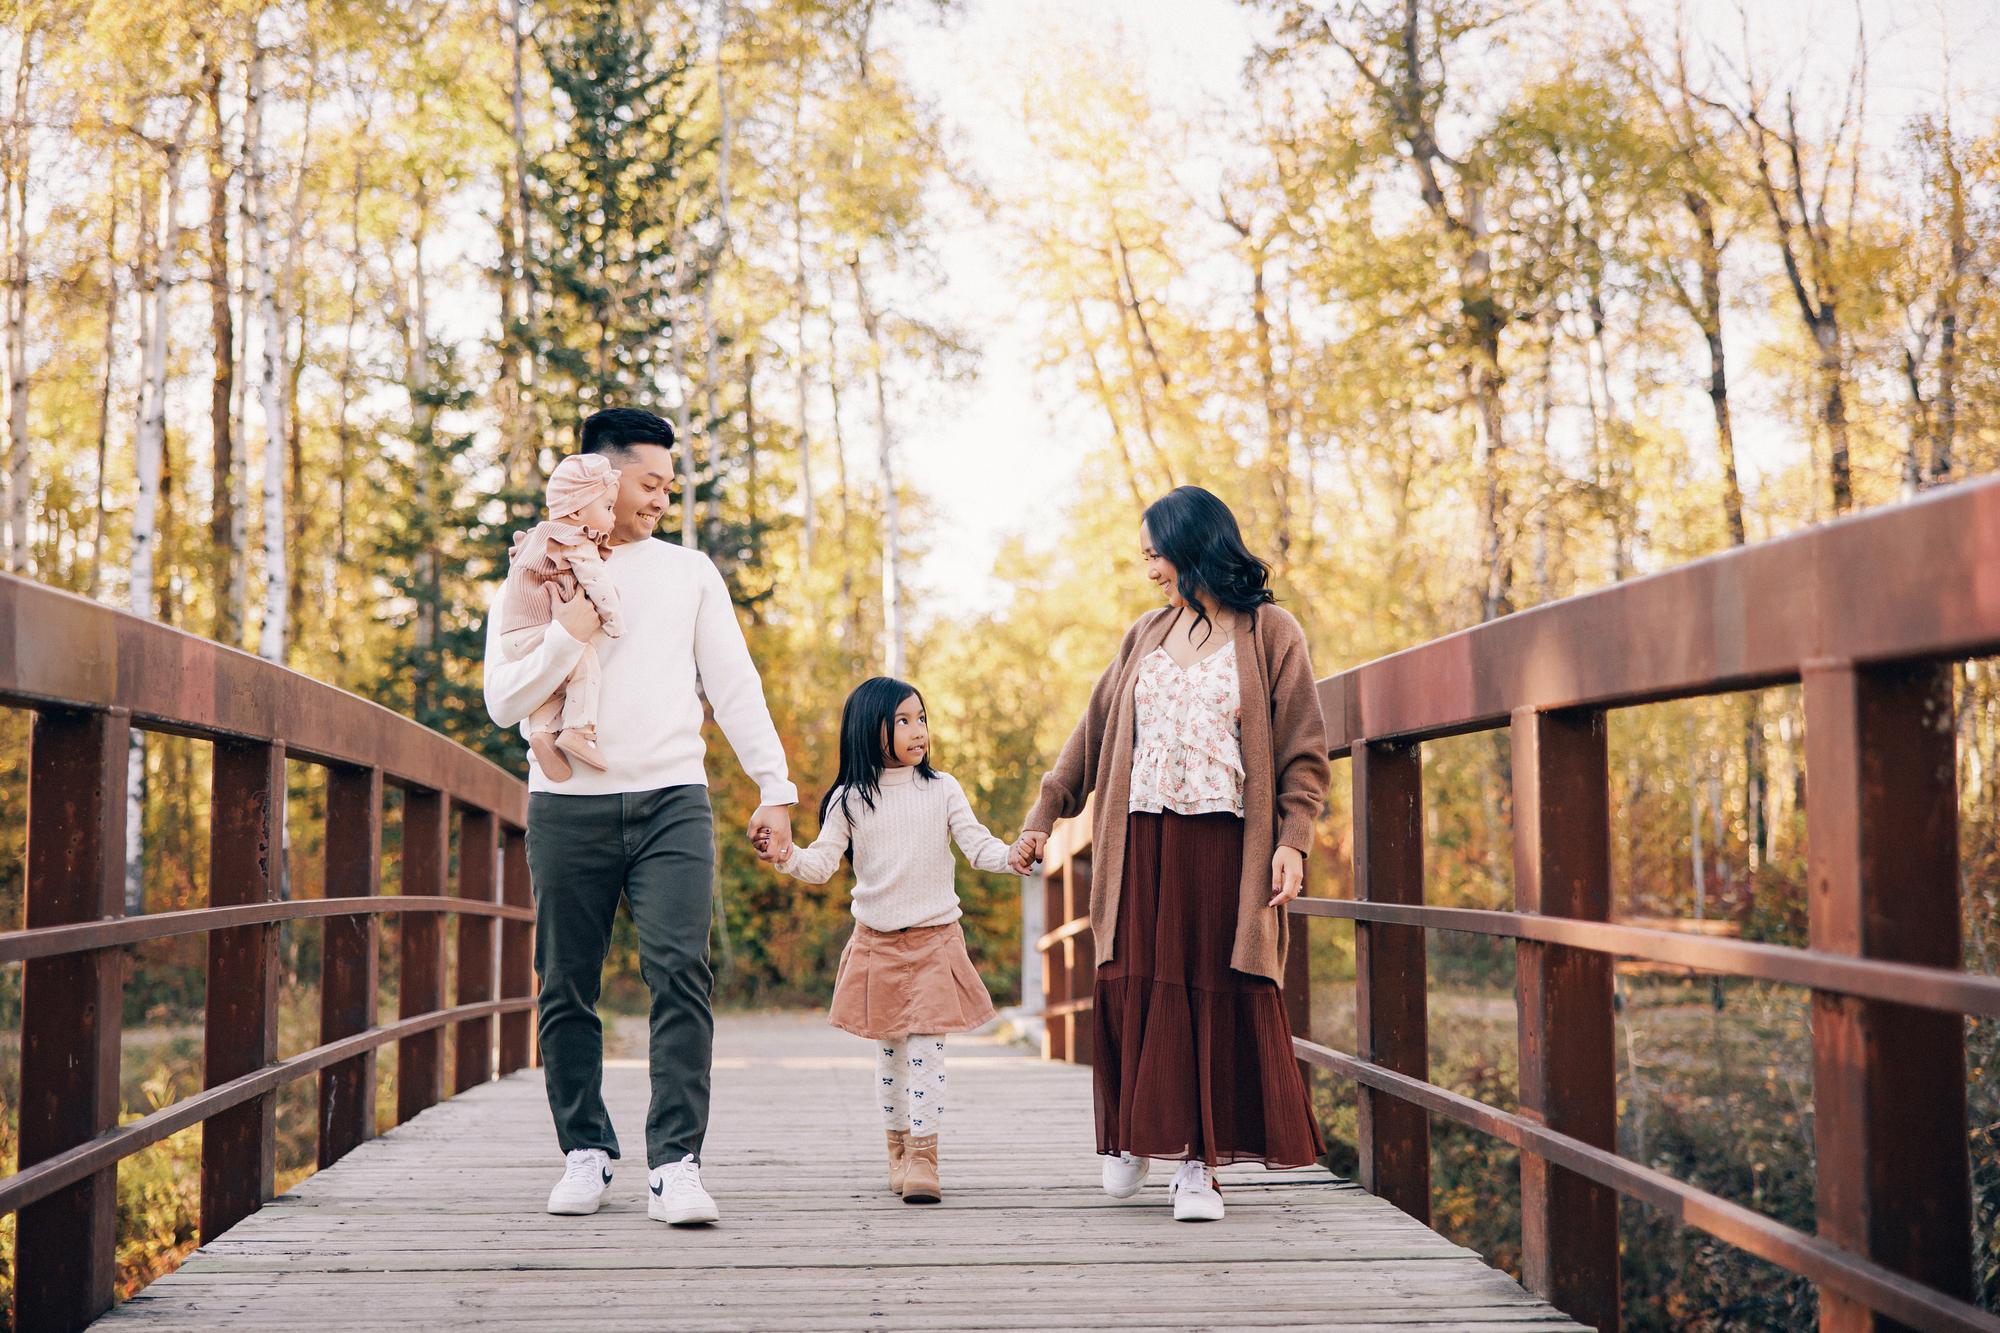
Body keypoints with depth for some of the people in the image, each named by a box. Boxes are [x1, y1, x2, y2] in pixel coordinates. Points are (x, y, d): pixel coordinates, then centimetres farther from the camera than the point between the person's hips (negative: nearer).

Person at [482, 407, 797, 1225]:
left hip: (671, 799, 0)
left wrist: (774, 789, 8)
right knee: (568, 990, 4)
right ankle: (584, 1152, 19)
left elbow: (734, 686, 13)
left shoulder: (689, 574, 14)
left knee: (680, 972, -15)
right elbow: (504, 702, 2)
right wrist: (571, 633, -9)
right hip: (568, 804, 0)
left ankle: (676, 1165, -15)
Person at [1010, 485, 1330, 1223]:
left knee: (1219, 996, -4)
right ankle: (1137, 1137, 17)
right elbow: (1093, 733, 19)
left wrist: (1293, 840, -12)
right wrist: (1043, 817, 17)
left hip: (1226, 845, -4)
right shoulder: (1145, 636, 15)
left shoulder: (1270, 635, 1)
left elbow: (1304, 752, -2)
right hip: (1142, 841, 4)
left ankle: (1197, 1164, 0)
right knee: (1133, 988, 0)